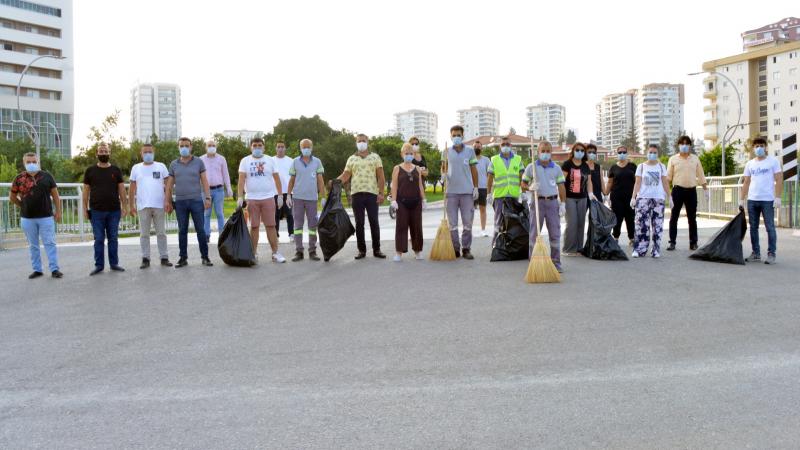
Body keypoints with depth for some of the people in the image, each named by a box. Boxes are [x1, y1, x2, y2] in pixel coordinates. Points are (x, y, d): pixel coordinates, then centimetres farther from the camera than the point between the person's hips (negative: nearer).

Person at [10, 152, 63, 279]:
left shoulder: (46, 176, 2)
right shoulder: (19, 178, 3)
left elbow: (55, 195, 4)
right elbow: (12, 197, 14)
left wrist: (58, 211, 0)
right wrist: (23, 206, 8)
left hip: (46, 217, -1)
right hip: (27, 218, 1)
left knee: (50, 243, -1)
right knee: (33, 245, 9)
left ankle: (54, 269, 0)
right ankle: (37, 269, 16)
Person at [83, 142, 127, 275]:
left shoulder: (116, 170, 7)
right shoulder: (90, 171, 6)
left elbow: (121, 189, 7)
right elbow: (86, 190, 7)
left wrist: (124, 207, 1)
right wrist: (85, 208, 1)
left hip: (114, 211, 1)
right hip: (96, 211, -1)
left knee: (113, 238, 6)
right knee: (99, 239, 2)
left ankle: (114, 263, 13)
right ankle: (99, 265, 8)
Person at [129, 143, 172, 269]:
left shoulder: (161, 166, 7)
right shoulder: (136, 168, 10)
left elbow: (168, 186, 3)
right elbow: (132, 189, 10)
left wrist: (169, 202, -6)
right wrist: (131, 205, 5)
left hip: (159, 205, -1)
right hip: (143, 206, 1)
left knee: (161, 233, 4)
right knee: (144, 234, 4)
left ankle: (164, 257, 9)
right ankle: (145, 259, 9)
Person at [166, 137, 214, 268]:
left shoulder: (198, 162, 4)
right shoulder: (174, 164, 9)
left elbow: (204, 181, 2)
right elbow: (170, 184, 11)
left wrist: (208, 197, -6)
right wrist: (167, 200, 5)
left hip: (196, 200, -2)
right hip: (180, 202, 2)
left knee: (200, 230, 0)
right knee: (182, 231, 5)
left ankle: (205, 257, 7)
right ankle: (183, 258, 12)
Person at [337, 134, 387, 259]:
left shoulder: (375, 157, 10)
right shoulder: (351, 159, 14)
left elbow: (381, 177, 4)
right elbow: (345, 175, 7)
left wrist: (381, 193, -6)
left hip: (372, 193, -1)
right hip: (356, 194, 2)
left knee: (374, 222, 0)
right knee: (359, 223, 4)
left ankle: (376, 249, 8)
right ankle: (361, 250, 11)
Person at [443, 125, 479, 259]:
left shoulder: (469, 150, 5)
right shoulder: (447, 151, 6)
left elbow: (474, 170, 8)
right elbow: (444, 168, 14)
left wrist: (476, 187, 2)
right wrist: (444, 173, -9)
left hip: (467, 191, 0)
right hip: (451, 191, 0)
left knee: (467, 222, 1)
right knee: (452, 222, 3)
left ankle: (466, 248, 9)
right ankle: (455, 248, 11)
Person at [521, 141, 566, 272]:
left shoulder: (556, 168, 7)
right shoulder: (531, 167, 3)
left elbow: (561, 187, 7)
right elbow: (523, 184, 6)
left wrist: (563, 203, 0)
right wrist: (530, 188, -16)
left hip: (553, 202, 2)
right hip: (537, 202, -1)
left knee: (555, 234, 2)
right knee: (534, 233, 2)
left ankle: (556, 262, 10)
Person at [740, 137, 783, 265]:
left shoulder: (773, 161, 0)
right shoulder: (749, 164, 12)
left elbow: (779, 180, -4)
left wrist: (778, 198, -12)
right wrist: (741, 199, 8)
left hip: (768, 200, -4)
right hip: (752, 200, 5)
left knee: (770, 228, -1)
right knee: (753, 227, 8)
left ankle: (771, 254, 4)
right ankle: (756, 253, 15)